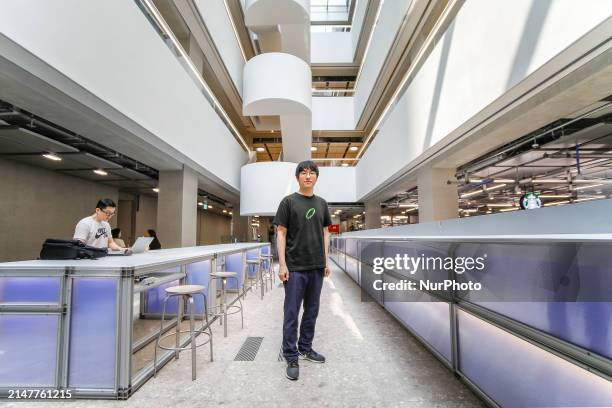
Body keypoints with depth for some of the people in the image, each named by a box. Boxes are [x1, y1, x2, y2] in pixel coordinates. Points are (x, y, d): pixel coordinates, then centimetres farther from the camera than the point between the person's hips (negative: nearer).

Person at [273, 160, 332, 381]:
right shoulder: (288, 202, -6)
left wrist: (326, 261, 9)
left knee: (312, 311, 16)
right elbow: (281, 233, -8)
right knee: (292, 313, 2)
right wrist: (282, 264, -13)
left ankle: (305, 348, 34)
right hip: (295, 268, -5)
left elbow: (325, 232, 13)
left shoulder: (322, 203, 10)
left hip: (316, 267, 6)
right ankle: (291, 357, 15)